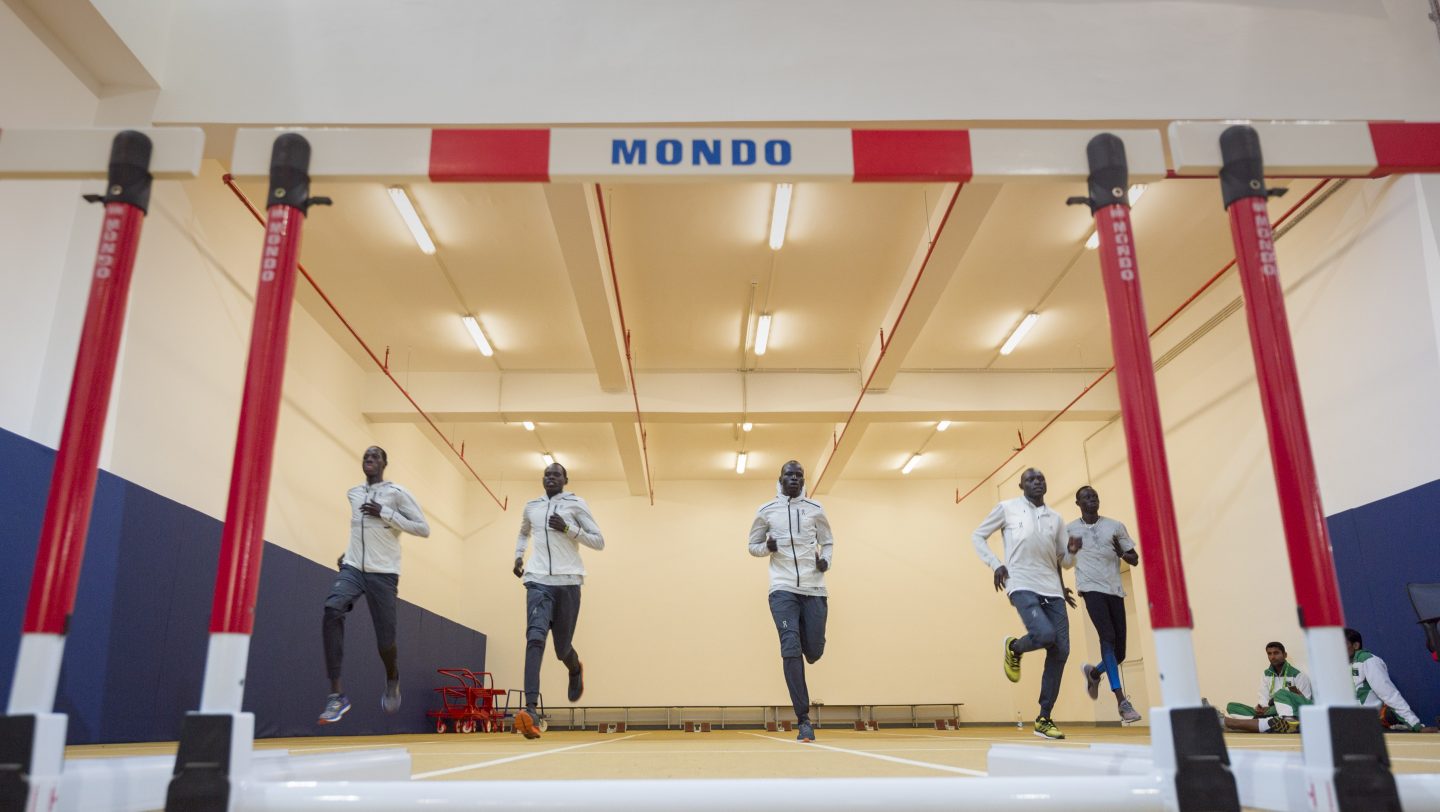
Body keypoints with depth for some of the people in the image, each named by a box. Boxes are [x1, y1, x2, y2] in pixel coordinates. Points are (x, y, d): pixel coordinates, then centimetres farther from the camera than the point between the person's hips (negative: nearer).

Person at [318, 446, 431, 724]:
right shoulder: (353, 494, 13)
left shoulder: (397, 493, -4)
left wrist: (385, 513, -15)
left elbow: (423, 529, -10)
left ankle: (392, 681, 36)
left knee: (384, 640, -1)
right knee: (332, 610, -27)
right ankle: (337, 694, -26)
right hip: (352, 568, 3)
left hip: (383, 573, -3)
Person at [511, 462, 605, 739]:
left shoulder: (576, 504, 4)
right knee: (535, 637, -22)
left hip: (568, 581, -1)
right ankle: (531, 710, -30)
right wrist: (518, 556, 19)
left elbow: (599, 542, 0)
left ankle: (575, 670, 45)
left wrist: (569, 529, -12)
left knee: (562, 648, 6)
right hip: (538, 580, 1)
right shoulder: (531, 507, 14)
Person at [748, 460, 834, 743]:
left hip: (814, 589, 2)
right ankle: (804, 720, -12)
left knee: (814, 651, 0)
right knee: (791, 648, -15)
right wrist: (767, 547, -7)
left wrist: (826, 561, -2)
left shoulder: (815, 510, 9)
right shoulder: (766, 511, 6)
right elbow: (753, 546, 16)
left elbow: (828, 542, 19)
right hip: (783, 589, -1)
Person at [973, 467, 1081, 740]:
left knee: (1060, 651, -2)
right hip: (1022, 585, -5)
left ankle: (1043, 719, 9)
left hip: (1053, 589, 5)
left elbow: (1065, 562, 21)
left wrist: (1072, 551, -3)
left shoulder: (1056, 518, 17)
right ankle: (1014, 648, 10)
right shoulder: (1008, 508, 5)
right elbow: (978, 536, 10)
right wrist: (996, 565, -4)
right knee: (1044, 634, -28)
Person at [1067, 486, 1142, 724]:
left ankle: (1093, 672, 36)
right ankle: (1122, 701, -21)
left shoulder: (1115, 526, 9)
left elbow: (1135, 560, 9)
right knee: (1108, 637, -21)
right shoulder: (1070, 530, 6)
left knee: (1119, 652, 2)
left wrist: (1122, 553, -11)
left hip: (1114, 590, 3)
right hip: (1091, 588, -3)